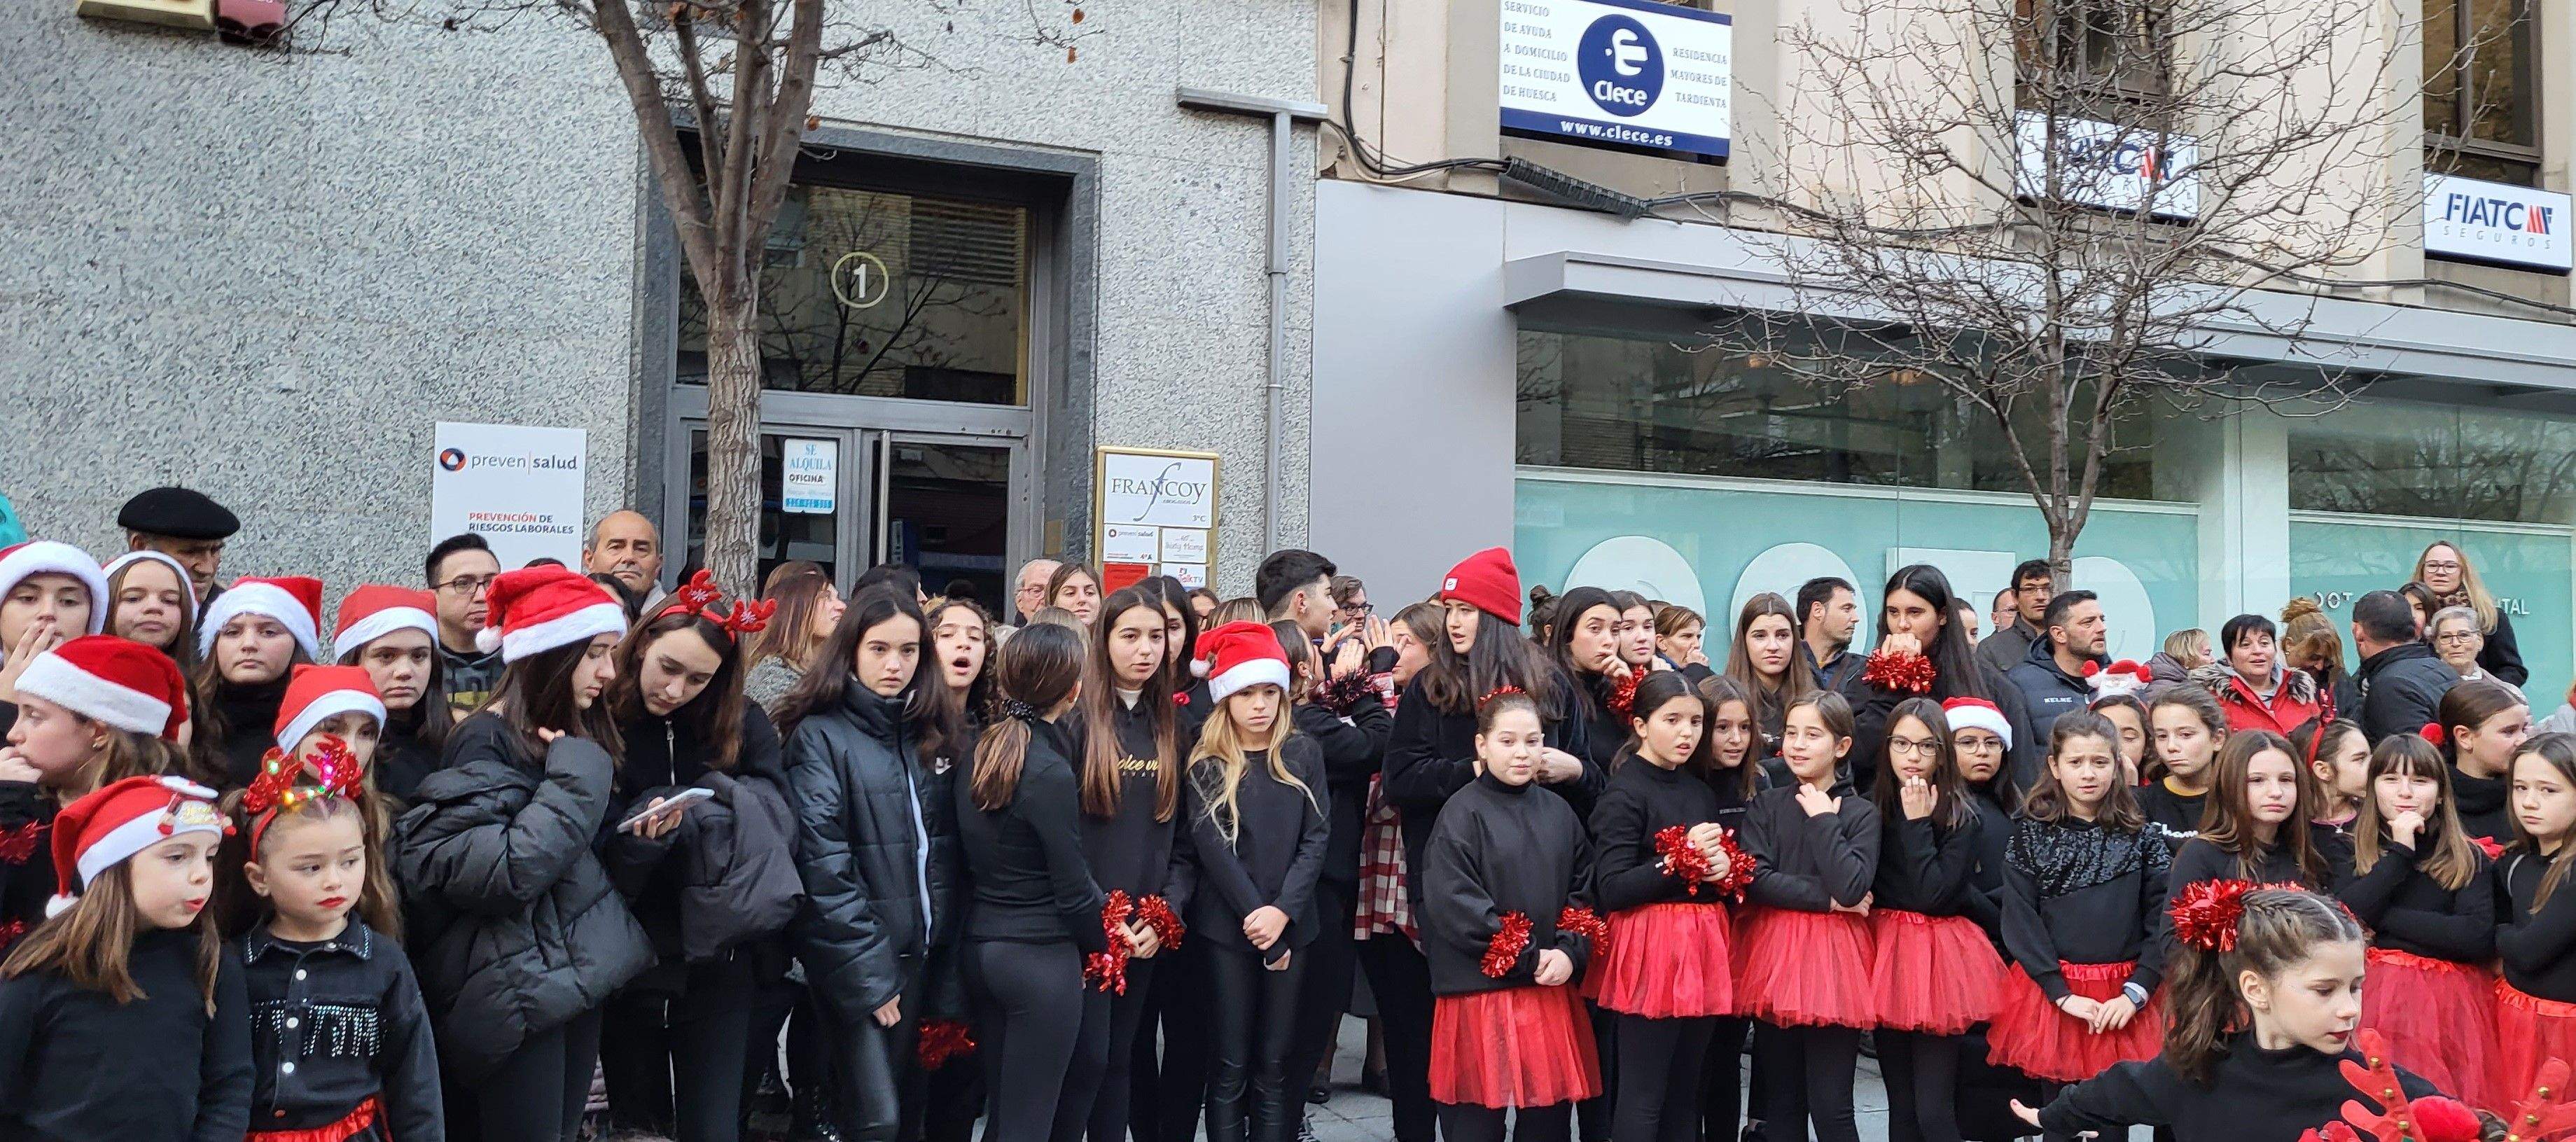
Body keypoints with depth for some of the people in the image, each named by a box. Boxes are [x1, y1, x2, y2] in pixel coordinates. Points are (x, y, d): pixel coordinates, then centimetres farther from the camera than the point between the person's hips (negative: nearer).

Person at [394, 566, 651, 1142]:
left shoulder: (576, 733, 11)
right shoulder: (488, 742, -14)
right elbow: (503, 871, -26)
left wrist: (641, 834, 1)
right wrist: (576, 779, -21)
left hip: (581, 972, 8)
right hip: (519, 987, -8)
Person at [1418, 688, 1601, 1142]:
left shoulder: (1559, 814, 11)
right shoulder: (1462, 814, -6)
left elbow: (1584, 891, 11)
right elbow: (1453, 904, -14)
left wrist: (1570, 952, -8)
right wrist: (1527, 957, -13)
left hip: (1553, 990, 5)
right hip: (1481, 991, -5)